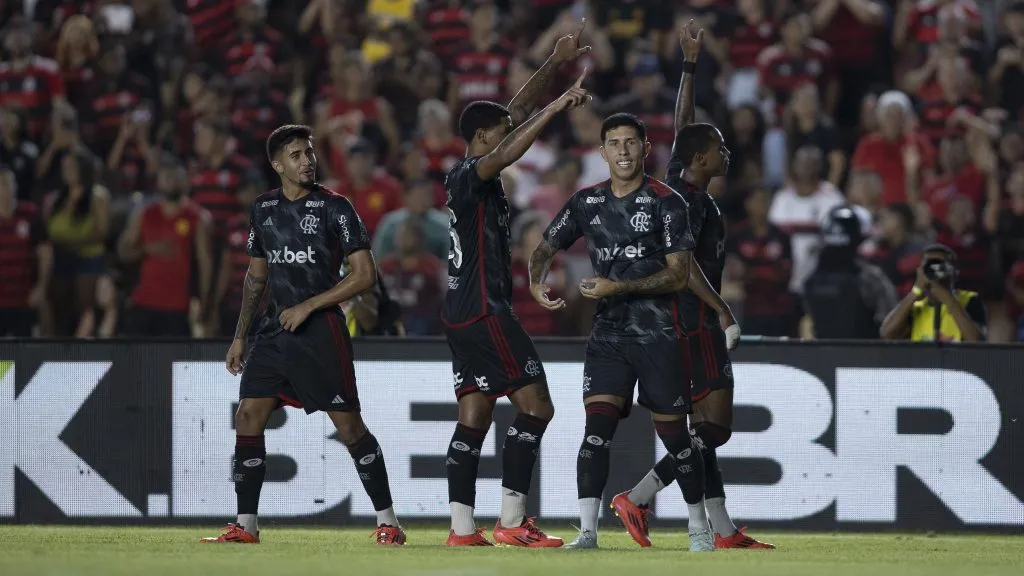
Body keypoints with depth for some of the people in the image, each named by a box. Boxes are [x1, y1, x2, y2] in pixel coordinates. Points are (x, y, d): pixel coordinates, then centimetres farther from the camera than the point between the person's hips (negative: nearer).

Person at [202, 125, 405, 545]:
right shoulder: (263, 209, 10)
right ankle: (245, 525, 5)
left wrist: (308, 306, -13)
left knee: (348, 423, -6)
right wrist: (240, 336, 17)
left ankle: (387, 522, 2)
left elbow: (365, 275, -9)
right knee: (248, 416, -2)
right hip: (274, 328, 5)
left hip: (320, 330, -5)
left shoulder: (334, 208, -6)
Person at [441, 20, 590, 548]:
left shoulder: (476, 176, 16)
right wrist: (556, 109, -32)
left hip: (464, 314, 10)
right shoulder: (468, 175, -10)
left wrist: (556, 64, 21)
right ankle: (512, 521, -11)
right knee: (536, 405, -9)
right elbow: (506, 154, -31)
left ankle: (462, 528, 2)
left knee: (474, 418, 6)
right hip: (484, 310, -10)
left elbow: (516, 112, 22)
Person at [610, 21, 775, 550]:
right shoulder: (689, 199, -14)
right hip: (695, 317, -10)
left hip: (690, 320, 10)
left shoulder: (682, 186, 12)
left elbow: (681, 125, 24)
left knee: (702, 428, 7)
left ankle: (723, 530, 6)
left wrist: (690, 66, 26)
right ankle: (636, 498, -14)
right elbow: (685, 265, -22)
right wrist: (722, 310, -22)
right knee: (712, 426, -11)